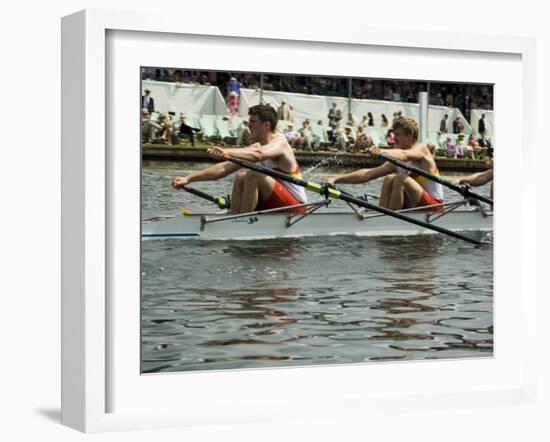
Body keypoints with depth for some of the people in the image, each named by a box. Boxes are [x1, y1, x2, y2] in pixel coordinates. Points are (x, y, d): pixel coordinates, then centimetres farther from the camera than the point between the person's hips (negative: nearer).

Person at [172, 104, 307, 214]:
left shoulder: (279, 142, -13)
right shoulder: (256, 147, 11)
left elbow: (258, 154, -38)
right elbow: (224, 168, 3)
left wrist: (227, 152, -53)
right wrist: (188, 178, -6)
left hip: (295, 206, -8)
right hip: (272, 205, 8)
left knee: (252, 174, -25)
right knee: (240, 176, -5)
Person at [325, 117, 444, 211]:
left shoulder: (421, 148, -8)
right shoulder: (396, 162, 10)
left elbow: (404, 155, -32)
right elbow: (368, 174, 3)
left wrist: (381, 152, -52)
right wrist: (336, 179, -7)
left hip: (434, 205, -7)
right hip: (414, 206, 7)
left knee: (400, 178, -26)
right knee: (389, 179, -11)